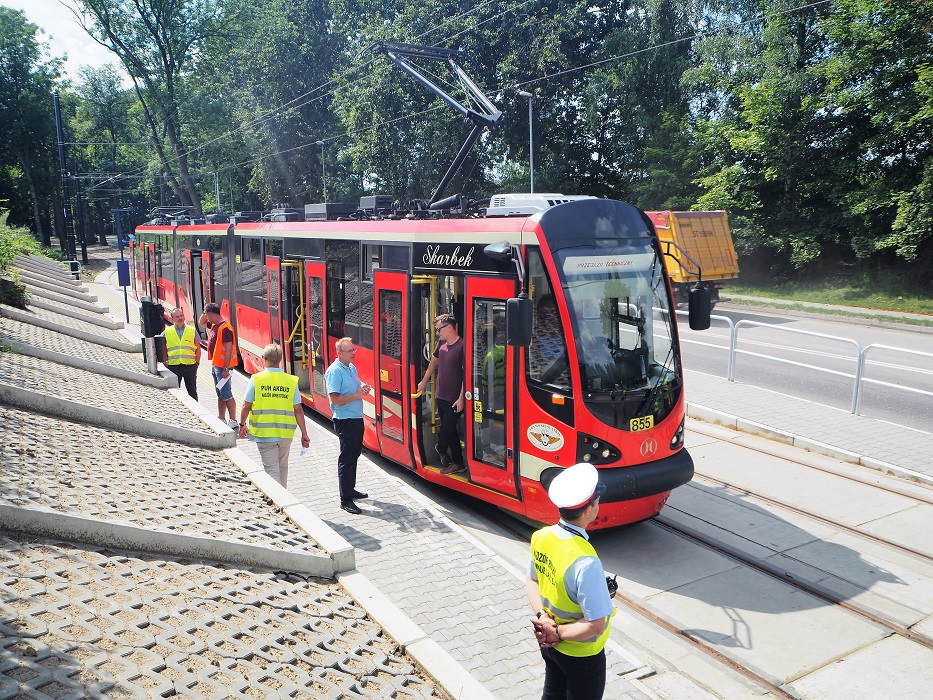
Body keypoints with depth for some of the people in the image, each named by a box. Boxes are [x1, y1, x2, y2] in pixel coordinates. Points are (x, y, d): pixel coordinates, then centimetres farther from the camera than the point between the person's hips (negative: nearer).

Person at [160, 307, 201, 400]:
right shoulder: (167, 332, 6)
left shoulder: (192, 330, 6)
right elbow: (163, 348, 12)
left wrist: (197, 362, 3)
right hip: (173, 366, 0)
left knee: (192, 391, 6)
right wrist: (165, 361, 3)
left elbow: (198, 348, 9)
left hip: (190, 365, 0)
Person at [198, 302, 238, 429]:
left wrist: (226, 369, -25)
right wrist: (206, 311, 9)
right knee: (220, 394, 17)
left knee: (226, 395, -5)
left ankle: (233, 421, 1)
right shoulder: (214, 325, 10)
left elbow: (229, 349, -24)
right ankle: (221, 419, 26)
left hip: (222, 366, -10)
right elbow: (201, 322, 29)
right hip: (215, 365, 10)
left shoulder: (225, 328, -20)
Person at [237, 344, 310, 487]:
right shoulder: (291, 381, -3)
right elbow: (298, 410, -3)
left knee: (271, 470, 1)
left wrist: (242, 424, 16)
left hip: (264, 434, -2)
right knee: (282, 467, 21)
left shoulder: (256, 379, -7)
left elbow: (246, 407, -2)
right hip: (286, 433, 3)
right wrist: (304, 434, 2)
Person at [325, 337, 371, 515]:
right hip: (345, 421, -9)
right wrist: (357, 395, -21)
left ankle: (350, 489, 35)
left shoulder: (352, 367, 9)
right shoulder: (334, 371, -18)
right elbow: (335, 399, -24)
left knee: (354, 454, 19)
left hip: (357, 418, 9)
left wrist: (363, 387, 0)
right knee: (346, 458, -3)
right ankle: (345, 500, 4)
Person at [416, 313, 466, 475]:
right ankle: (458, 463, 25)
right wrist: (424, 381, 27)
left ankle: (441, 449, 31)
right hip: (440, 396, 8)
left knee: (445, 431, 0)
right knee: (450, 431, 14)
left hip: (454, 400, -8)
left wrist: (461, 398, -20)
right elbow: (434, 361, 22)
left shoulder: (462, 346, -19)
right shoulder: (441, 343, 4)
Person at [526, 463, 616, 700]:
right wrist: (558, 632, -16)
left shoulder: (541, 537, -13)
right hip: (581, 654, -6)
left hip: (548, 644, 7)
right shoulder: (585, 562, -36)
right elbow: (596, 625, -30)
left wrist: (542, 617, -9)